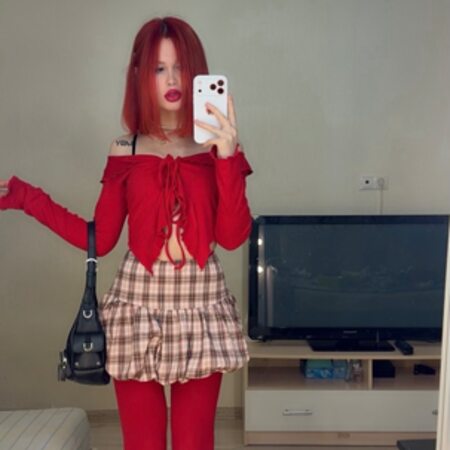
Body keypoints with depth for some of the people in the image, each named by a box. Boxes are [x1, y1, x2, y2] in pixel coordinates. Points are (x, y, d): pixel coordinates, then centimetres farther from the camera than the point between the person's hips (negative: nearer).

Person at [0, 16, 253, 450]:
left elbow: (233, 236, -9)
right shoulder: (125, 152, 4)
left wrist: (227, 157, -18)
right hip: (138, 301, 1)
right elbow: (99, 239, 3)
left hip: (201, 303, 0)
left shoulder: (218, 147, 1)